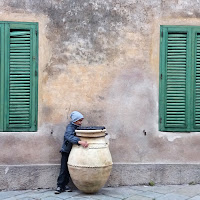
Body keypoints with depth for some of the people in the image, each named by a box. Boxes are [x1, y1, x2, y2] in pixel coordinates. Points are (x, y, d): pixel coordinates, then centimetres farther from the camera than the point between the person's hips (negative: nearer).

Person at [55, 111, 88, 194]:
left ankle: (64, 185, 18)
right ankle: (60, 186, 0)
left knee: (69, 169, 9)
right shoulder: (70, 127, -18)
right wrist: (79, 142, -52)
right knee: (64, 169, -6)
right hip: (66, 151, -6)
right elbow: (69, 137, -38)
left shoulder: (78, 127, 5)